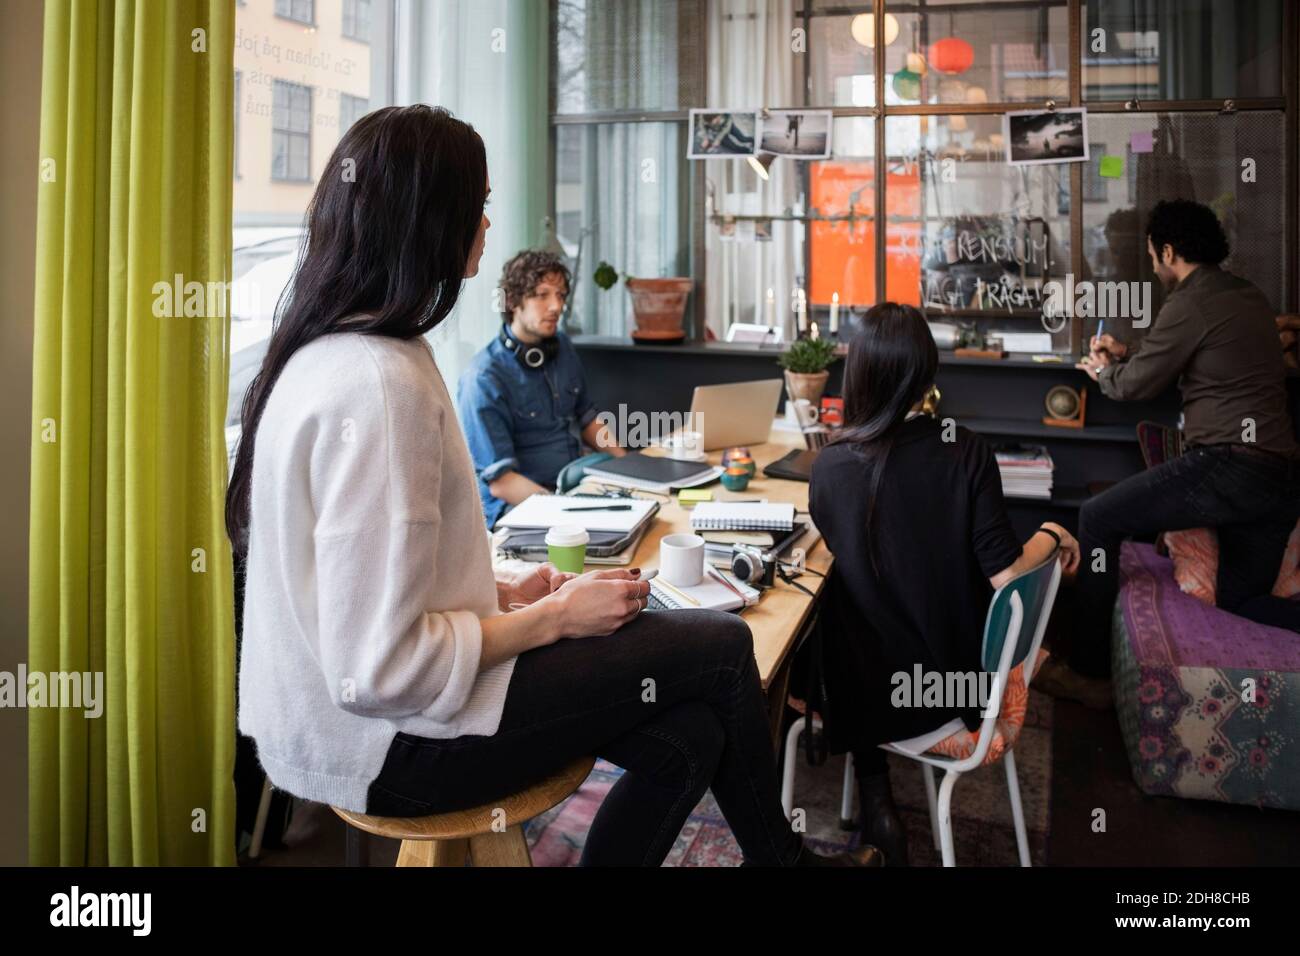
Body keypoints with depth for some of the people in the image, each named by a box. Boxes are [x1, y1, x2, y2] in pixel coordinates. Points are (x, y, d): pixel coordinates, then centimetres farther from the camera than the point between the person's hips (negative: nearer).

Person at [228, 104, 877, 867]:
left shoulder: (329, 351, 6)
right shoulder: (379, 385, -26)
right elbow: (379, 670, -26)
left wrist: (502, 591, 5)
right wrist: (556, 616, -14)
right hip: (391, 744, -9)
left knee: (686, 738, 5)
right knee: (723, 646, 1)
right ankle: (779, 854, 27)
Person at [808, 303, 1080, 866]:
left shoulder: (830, 466, -17)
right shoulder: (964, 451, -17)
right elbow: (1005, 573, -18)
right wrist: (1052, 537, 2)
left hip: (870, 690, -2)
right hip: (951, 679, 2)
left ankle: (875, 801, 26)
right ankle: (878, 808, 34)